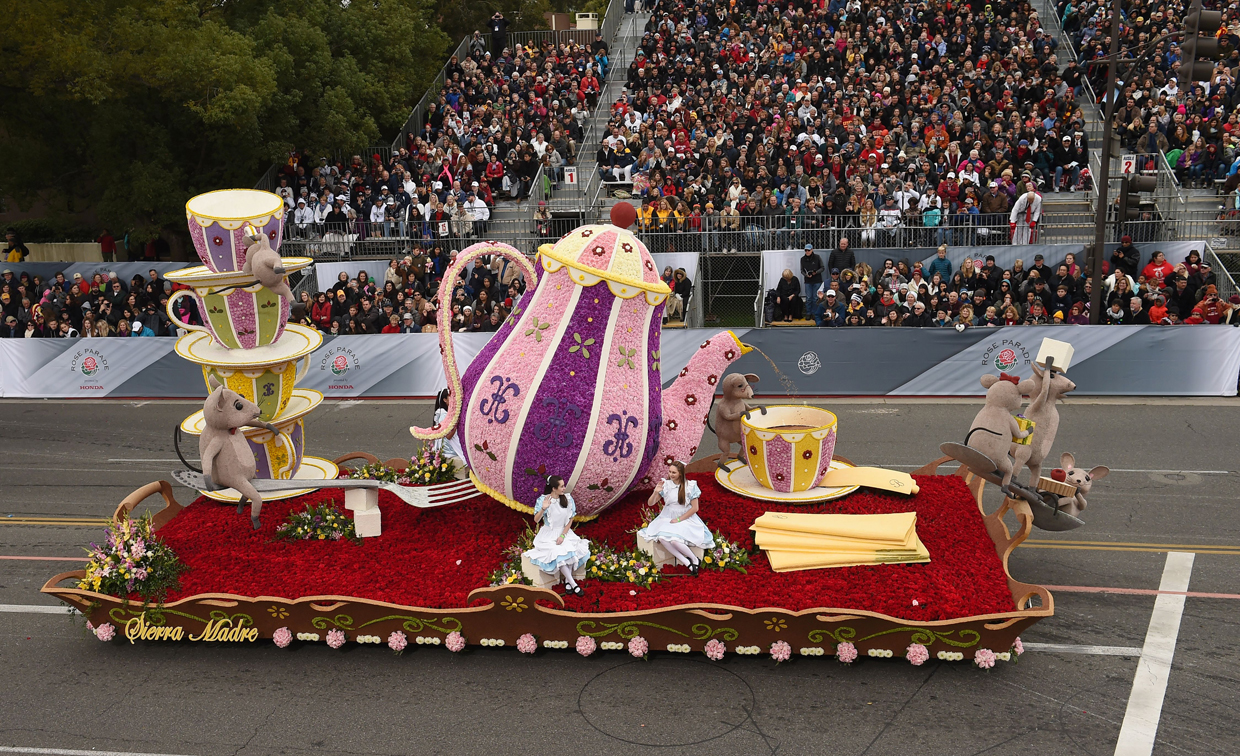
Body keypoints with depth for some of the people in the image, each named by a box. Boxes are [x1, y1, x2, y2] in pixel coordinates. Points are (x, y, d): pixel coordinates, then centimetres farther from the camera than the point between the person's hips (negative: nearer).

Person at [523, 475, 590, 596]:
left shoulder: (568, 499, -3)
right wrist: (543, 509, -32)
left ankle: (567, 580, -12)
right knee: (557, 553, -28)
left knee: (572, 550, -28)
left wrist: (563, 535, -10)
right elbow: (536, 520, -13)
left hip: (564, 532, 3)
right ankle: (573, 584, -20)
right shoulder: (542, 500, -10)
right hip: (549, 535, -3)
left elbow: (570, 519, 1)